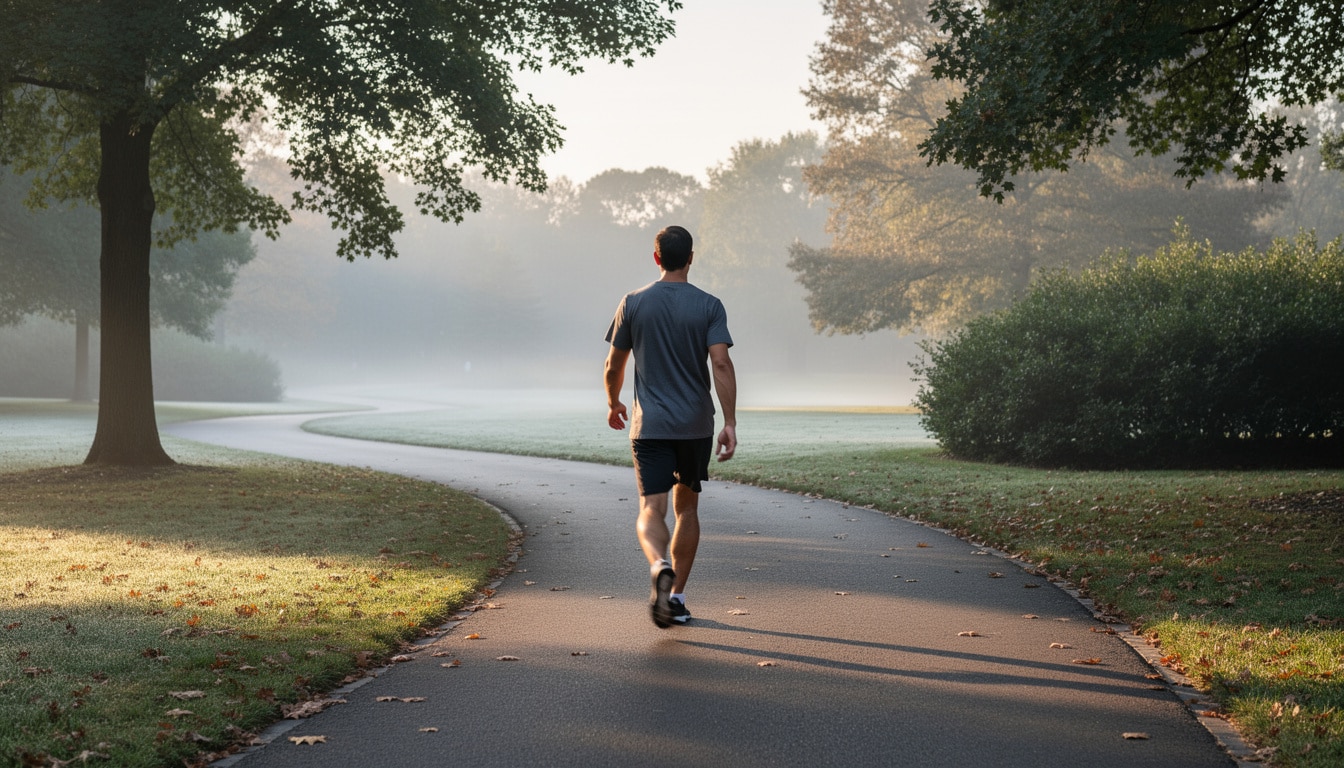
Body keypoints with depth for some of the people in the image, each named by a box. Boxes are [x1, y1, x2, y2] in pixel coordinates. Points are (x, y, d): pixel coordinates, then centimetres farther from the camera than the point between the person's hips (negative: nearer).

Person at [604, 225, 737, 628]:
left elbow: (614, 366, 6)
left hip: (649, 426, -1)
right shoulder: (709, 306, -2)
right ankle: (677, 596, 20)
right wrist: (730, 423, -12)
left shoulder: (633, 303, 1)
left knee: (651, 510, -5)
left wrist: (613, 404, 24)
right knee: (686, 508, 16)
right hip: (697, 425, 1)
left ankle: (660, 566, -36)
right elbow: (721, 364, -13)